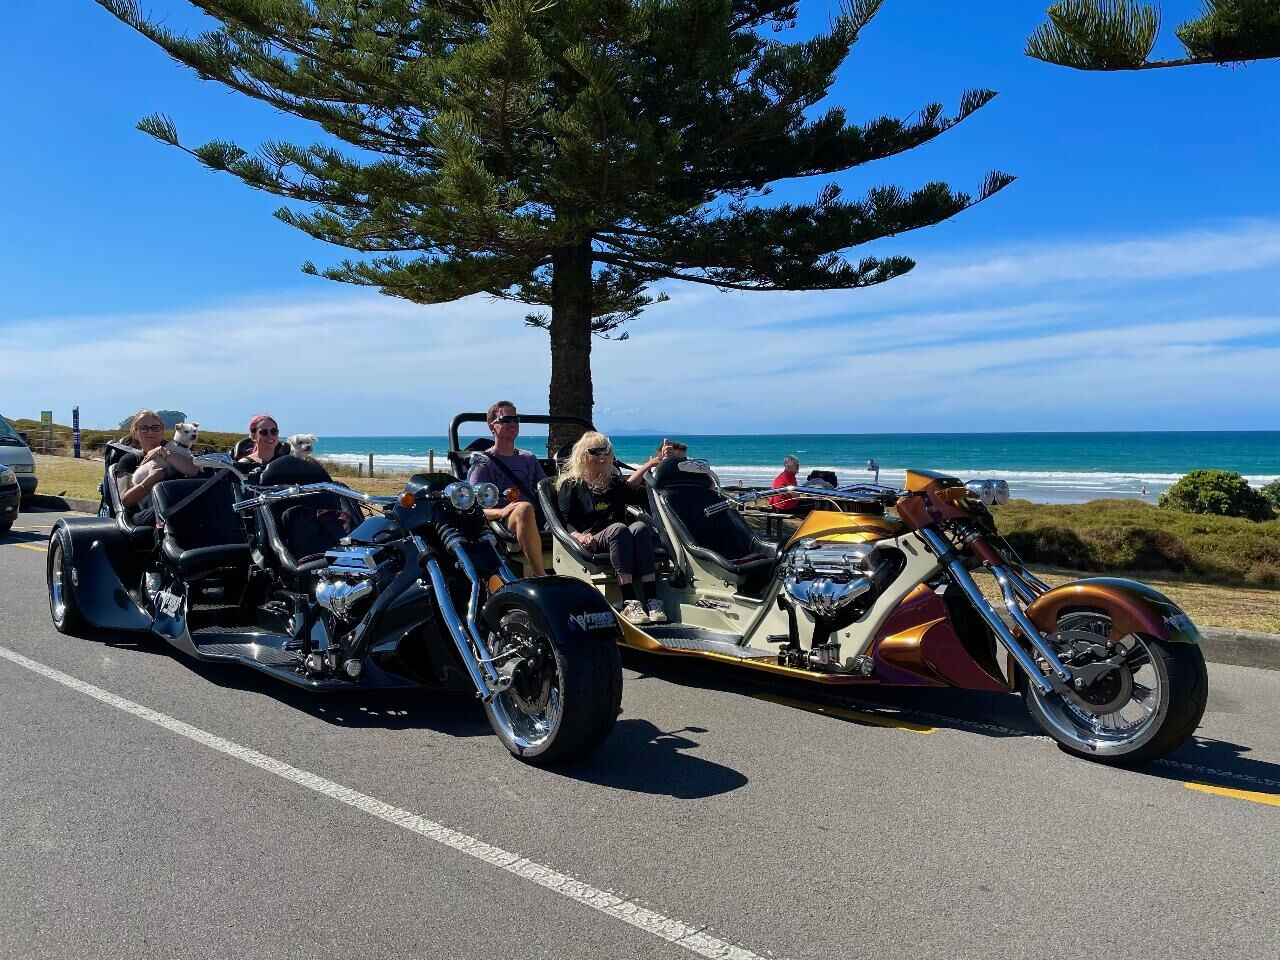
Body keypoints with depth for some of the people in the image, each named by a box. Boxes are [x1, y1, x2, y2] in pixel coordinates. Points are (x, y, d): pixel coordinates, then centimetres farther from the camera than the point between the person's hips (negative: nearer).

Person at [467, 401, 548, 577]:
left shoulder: (529, 459, 27)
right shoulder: (483, 463, 8)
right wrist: (501, 512, -23)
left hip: (536, 523, 5)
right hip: (502, 524, -5)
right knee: (524, 508, -38)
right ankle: (540, 575, -39)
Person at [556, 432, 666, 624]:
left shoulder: (614, 483, 25)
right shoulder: (570, 485, 12)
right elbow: (565, 523, 1)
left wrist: (656, 464, 6)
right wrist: (580, 536, -19)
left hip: (616, 541, 4)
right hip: (591, 543, -4)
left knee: (640, 527, -28)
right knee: (619, 529, -33)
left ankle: (652, 600, -41)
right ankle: (629, 603, -45)